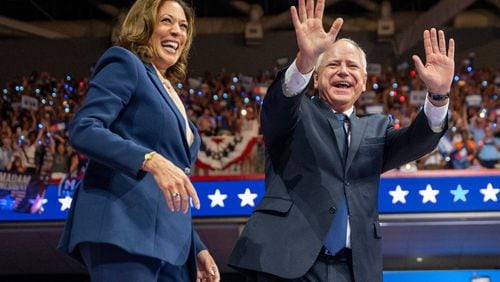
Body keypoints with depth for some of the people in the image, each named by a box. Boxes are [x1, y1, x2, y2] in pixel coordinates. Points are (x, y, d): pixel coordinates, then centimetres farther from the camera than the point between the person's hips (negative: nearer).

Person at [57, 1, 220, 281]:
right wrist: (152, 161, -25)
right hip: (126, 232, -9)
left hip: (169, 241, 9)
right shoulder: (125, 64, 4)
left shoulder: (171, 96, 27)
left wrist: (197, 248, 20)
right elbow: (82, 129, -13)